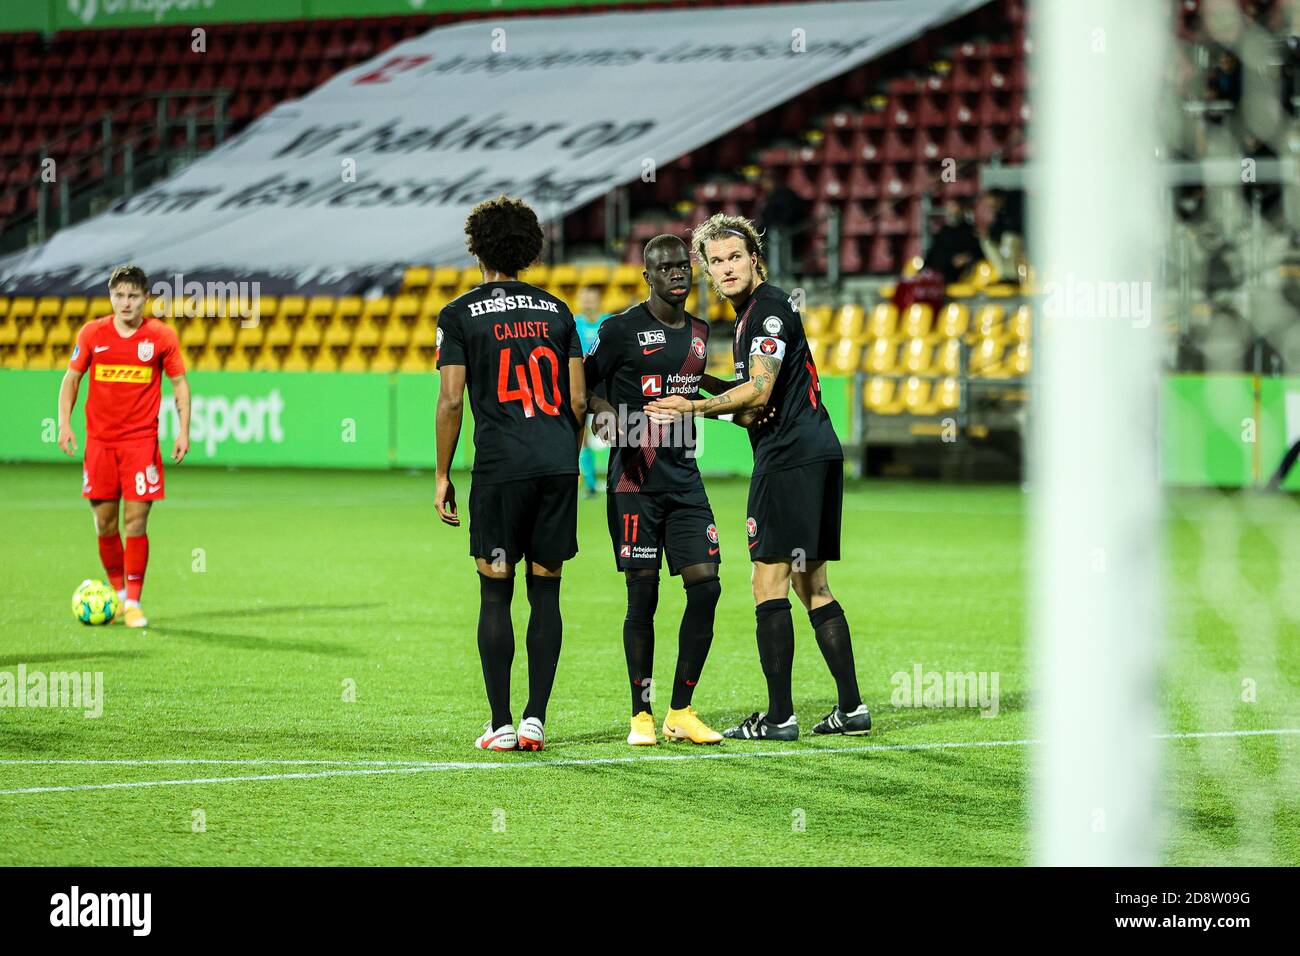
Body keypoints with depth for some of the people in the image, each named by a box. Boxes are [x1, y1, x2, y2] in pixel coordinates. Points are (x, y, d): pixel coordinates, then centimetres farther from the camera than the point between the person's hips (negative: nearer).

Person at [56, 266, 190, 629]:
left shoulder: (162, 336, -2)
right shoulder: (92, 333, 1)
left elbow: (179, 382, 6)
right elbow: (71, 378, 9)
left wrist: (183, 430, -3)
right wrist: (64, 423, -2)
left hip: (141, 441, -2)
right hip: (99, 440, 2)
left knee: (136, 522, -7)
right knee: (105, 523, 4)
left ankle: (133, 603, -1)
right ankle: (117, 592, 23)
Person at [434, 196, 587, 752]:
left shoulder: (460, 315, 2)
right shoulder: (556, 311, 13)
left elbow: (451, 401, -3)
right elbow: (579, 400, 11)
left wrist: (442, 476, 4)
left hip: (501, 467, -3)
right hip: (559, 465, 3)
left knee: (495, 594, 2)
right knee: (546, 591, 7)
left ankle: (502, 725, 0)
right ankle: (535, 718, 4)